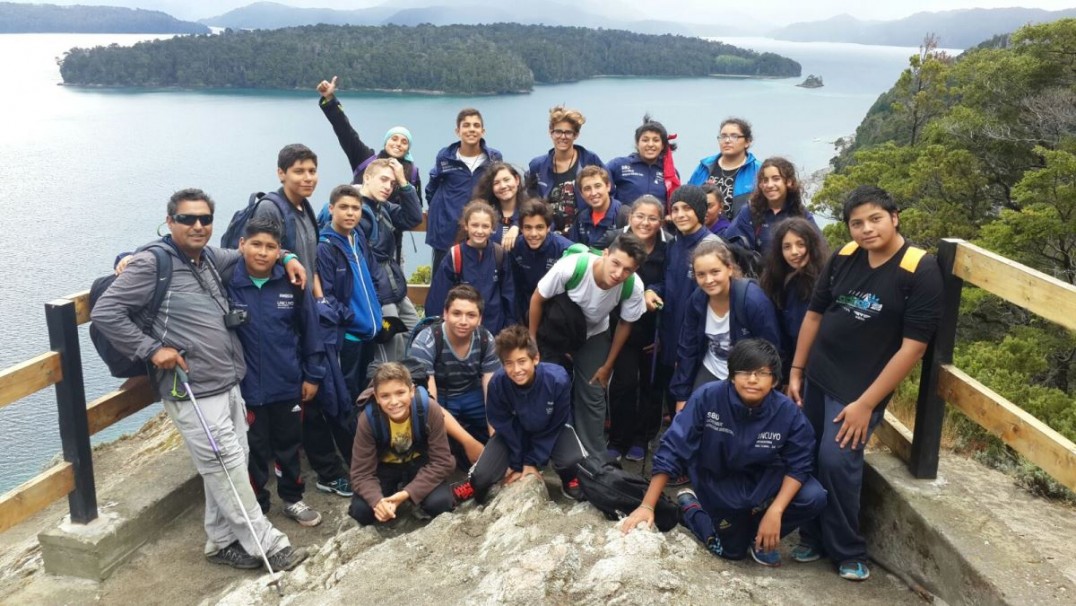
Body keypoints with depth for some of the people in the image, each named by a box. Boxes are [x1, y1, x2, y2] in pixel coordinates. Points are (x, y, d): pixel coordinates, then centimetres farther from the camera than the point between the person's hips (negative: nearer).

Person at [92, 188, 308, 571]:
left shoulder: (209, 257, 12)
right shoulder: (152, 264, -11)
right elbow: (104, 313, -12)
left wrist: (286, 257, 13)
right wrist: (151, 349, -14)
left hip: (229, 383, 8)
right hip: (192, 392, -8)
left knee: (231, 464, 14)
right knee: (228, 467, -2)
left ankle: (222, 542, 29)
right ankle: (266, 545, 9)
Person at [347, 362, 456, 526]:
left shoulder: (429, 409, -29)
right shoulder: (368, 419, -26)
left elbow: (441, 462, -23)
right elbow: (361, 472, -21)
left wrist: (407, 493, -33)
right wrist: (378, 500, -42)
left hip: (419, 463, -1)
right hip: (386, 467, 1)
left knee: (440, 503, -27)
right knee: (360, 511, -22)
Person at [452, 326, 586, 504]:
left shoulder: (558, 380, -34)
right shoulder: (498, 383, -31)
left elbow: (553, 427, -16)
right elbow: (504, 426, -12)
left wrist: (533, 462, -13)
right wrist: (517, 464, -9)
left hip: (552, 430, -1)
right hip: (514, 431, 1)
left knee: (573, 462, -29)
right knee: (482, 475, -17)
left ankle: (569, 482, 8)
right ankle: (476, 483, 21)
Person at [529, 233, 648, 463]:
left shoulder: (634, 287, -30)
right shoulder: (571, 267, -38)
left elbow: (625, 324, -10)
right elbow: (537, 299, -20)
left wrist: (607, 366, -2)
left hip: (594, 336, 1)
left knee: (593, 396, 2)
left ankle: (594, 459, 17)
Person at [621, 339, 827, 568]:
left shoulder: (788, 411, -22)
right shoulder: (707, 397, -27)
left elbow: (798, 464, -13)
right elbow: (673, 450, -23)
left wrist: (775, 511, -27)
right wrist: (647, 506, -23)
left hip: (766, 482, 2)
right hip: (720, 486, -2)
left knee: (814, 497, -21)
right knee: (732, 551, 5)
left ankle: (760, 538, 7)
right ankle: (690, 506, 31)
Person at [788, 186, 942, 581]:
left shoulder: (921, 271, -15)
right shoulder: (843, 258, -1)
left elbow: (912, 347, -17)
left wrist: (866, 403, -17)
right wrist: (796, 371, 8)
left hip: (861, 388, -5)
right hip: (816, 377, 5)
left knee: (836, 460, -13)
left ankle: (849, 552, 8)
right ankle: (813, 538, 27)